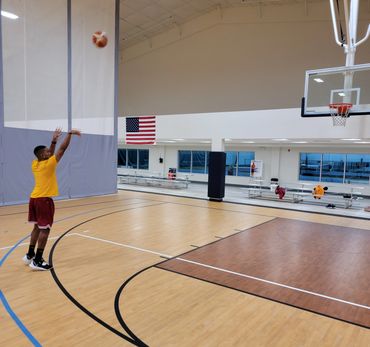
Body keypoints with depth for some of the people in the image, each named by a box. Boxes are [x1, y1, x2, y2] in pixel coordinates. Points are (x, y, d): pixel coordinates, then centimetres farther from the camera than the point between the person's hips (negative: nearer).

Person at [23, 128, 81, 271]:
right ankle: (37, 261, 0)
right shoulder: (49, 164, -12)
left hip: (34, 198, 8)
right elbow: (62, 149, -11)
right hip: (44, 199, -8)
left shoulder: (35, 164, 8)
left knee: (37, 227, 18)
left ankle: (30, 255, 25)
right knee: (44, 230, -2)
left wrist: (54, 140, 23)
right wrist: (70, 133, -5)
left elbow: (49, 155, 25)